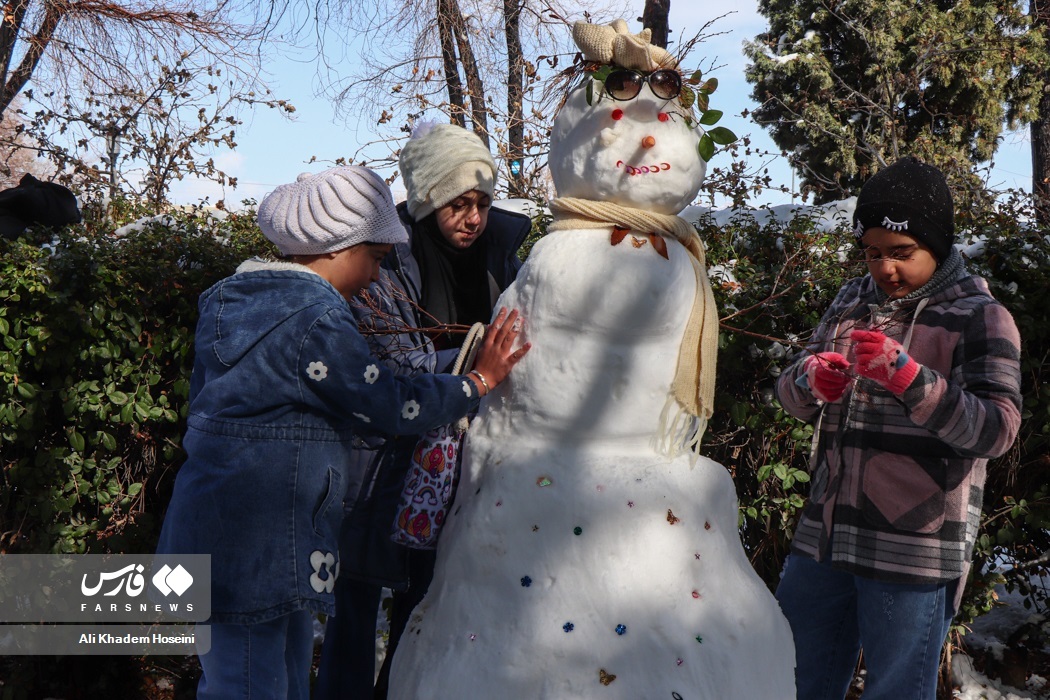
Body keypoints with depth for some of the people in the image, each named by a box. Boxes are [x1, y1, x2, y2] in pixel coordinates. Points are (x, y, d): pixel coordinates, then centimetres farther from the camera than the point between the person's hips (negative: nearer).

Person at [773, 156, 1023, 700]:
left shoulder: (979, 317, -3)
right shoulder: (851, 301, 12)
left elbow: (997, 429, -14)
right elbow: (790, 395, 12)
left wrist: (907, 376, -27)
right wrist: (811, 381, -13)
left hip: (915, 550, -5)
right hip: (824, 533, 5)